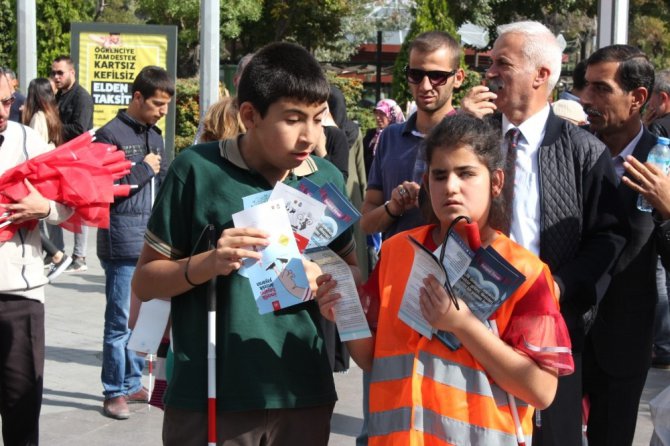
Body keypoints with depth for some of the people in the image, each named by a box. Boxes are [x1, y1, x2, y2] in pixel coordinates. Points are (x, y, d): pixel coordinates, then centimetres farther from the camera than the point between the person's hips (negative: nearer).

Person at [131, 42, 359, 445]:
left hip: (303, 395, 4)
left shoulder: (327, 179, 4)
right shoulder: (198, 169, -7)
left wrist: (323, 280, -8)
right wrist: (205, 264, -21)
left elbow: (354, 272, 13)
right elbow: (145, 281, -2)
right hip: (210, 397, -3)